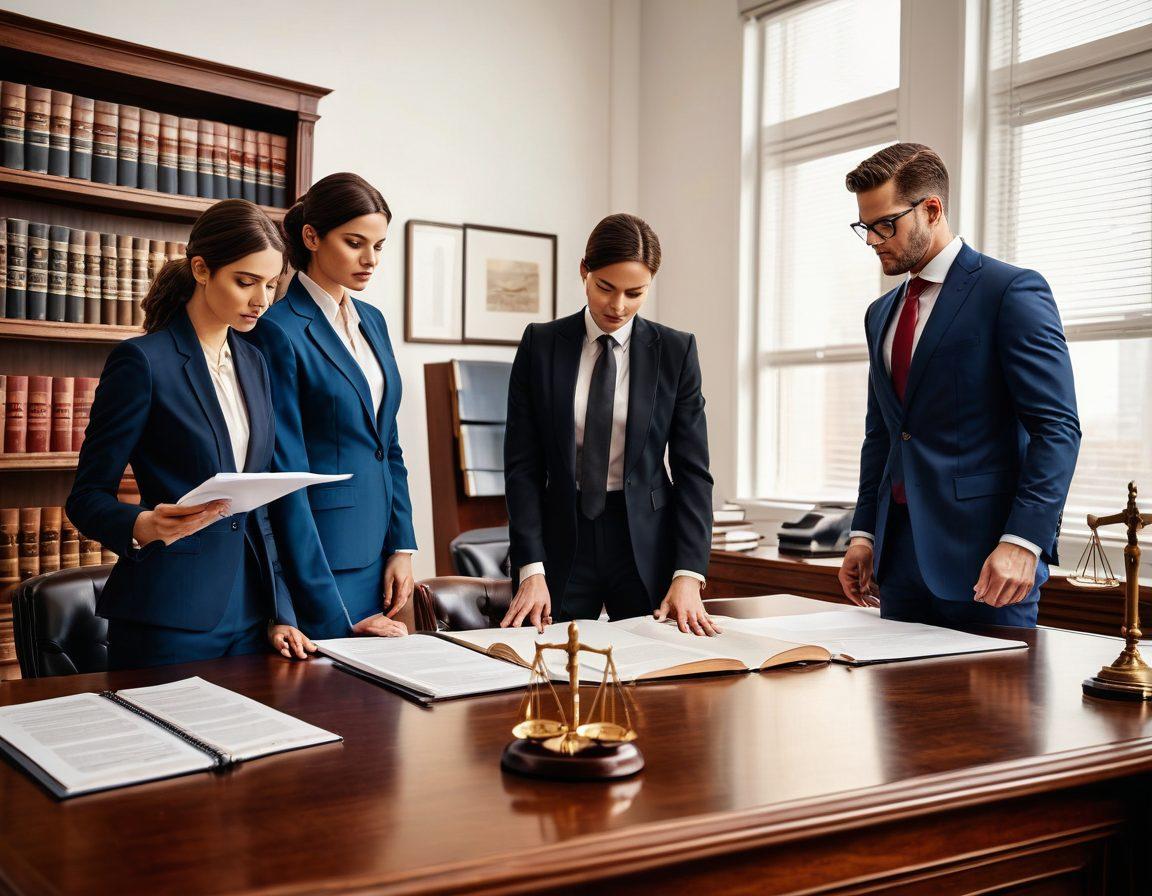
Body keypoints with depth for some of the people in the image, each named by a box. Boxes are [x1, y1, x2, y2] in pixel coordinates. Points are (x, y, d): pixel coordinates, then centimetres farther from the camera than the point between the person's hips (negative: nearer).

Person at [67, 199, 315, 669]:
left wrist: (280, 612, 7)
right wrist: (143, 526, -30)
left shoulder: (253, 362, 10)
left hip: (250, 614, 6)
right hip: (170, 618, -6)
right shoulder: (142, 360, -10)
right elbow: (87, 497, -8)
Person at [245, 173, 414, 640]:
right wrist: (334, 616, -16)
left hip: (377, 560, 7)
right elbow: (285, 474, -16)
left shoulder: (372, 321, 11)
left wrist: (401, 547, 5)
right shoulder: (279, 331, -13)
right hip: (315, 557, -7)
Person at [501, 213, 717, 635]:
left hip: (646, 541, 0)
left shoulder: (676, 350, -1)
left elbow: (692, 468, -3)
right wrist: (530, 569, -11)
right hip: (562, 537, 0)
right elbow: (522, 463, -2)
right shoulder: (541, 344, 0)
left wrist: (688, 575, -12)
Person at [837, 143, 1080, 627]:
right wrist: (864, 533, 11)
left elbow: (1057, 427, -12)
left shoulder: (1012, 290, -6)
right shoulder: (881, 314, 17)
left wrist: (1023, 541, -21)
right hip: (900, 556, 7)